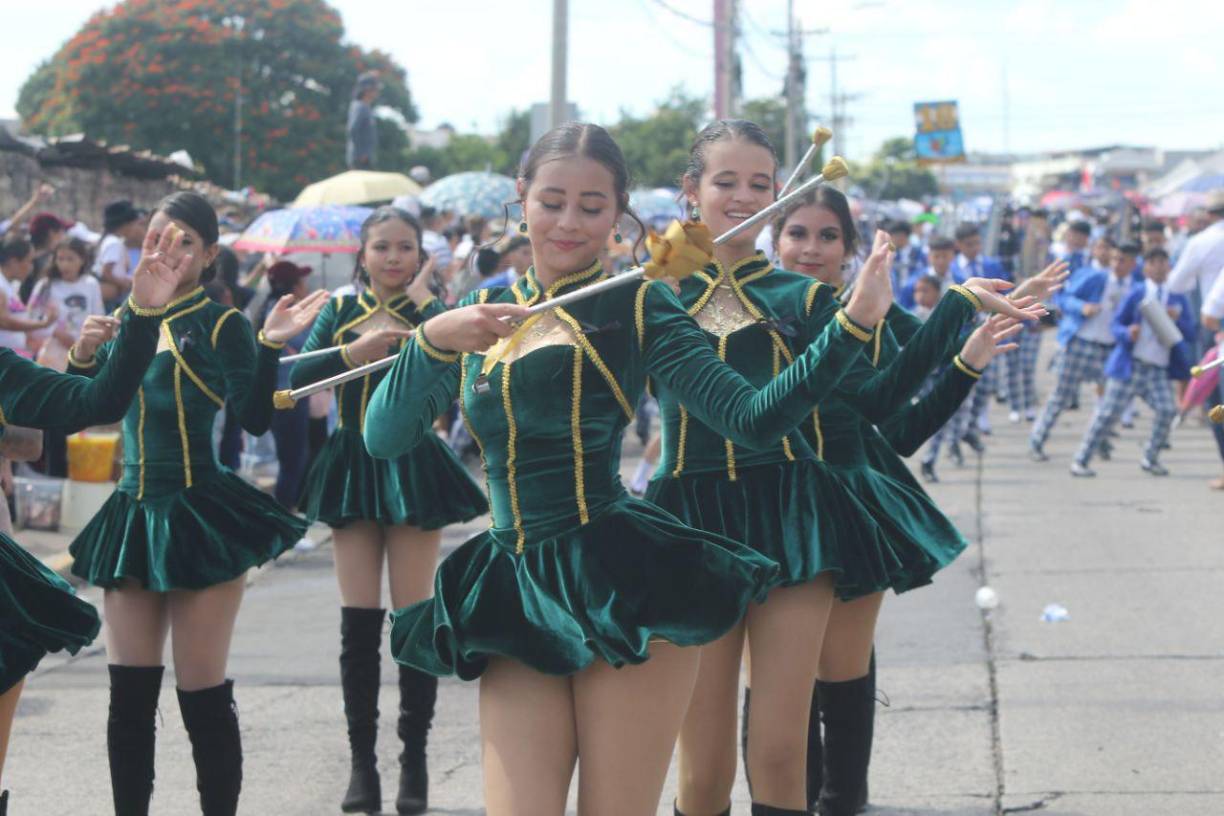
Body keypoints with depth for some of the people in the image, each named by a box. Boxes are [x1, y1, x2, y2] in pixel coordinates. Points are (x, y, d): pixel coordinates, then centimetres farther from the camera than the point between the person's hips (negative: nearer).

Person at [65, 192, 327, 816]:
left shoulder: (218, 324, -6)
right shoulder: (126, 321, 10)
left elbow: (254, 419, -15)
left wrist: (269, 347, -27)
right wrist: (82, 357, -4)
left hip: (201, 517, -5)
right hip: (134, 514, 6)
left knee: (202, 694, -2)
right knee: (129, 692, 7)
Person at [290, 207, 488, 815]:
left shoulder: (427, 312, -1)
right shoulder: (341, 311, 6)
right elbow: (296, 378, -5)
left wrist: (422, 299, -18)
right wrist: (355, 351, -16)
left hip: (412, 471, -3)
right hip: (352, 468, 3)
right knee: (358, 623, 5)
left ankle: (414, 763, 8)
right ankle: (361, 761, 12)